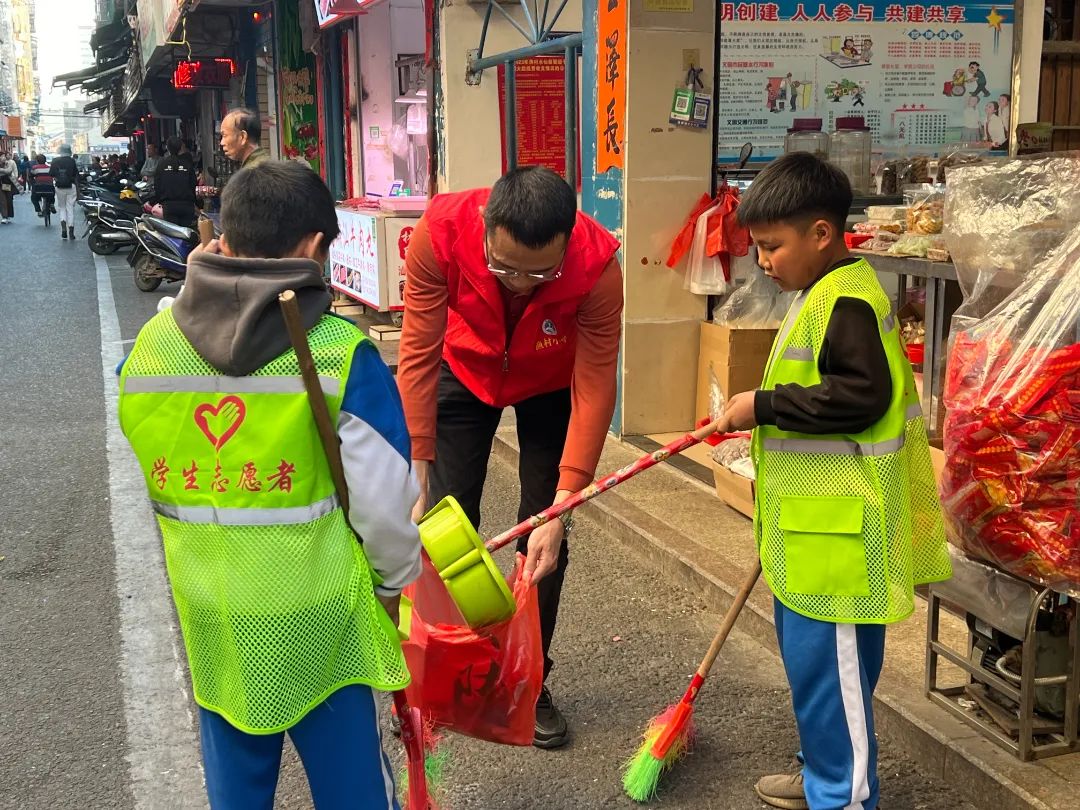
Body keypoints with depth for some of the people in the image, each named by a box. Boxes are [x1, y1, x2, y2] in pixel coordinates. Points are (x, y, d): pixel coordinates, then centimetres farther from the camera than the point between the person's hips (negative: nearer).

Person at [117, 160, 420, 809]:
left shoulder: (153, 341, -5)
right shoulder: (340, 351, -17)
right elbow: (383, 500, -13)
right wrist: (394, 580, 7)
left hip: (209, 614, 4)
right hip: (315, 615, -4)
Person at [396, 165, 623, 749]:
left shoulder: (598, 267, -37)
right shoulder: (440, 233, -37)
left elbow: (593, 390, -31)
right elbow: (418, 355, -29)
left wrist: (561, 510, -34)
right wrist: (420, 473, -29)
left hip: (551, 384, 0)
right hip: (466, 370, 1)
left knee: (543, 536, -1)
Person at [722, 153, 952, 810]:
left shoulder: (846, 300, -18)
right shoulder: (825, 293, 15)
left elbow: (861, 395, -26)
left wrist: (764, 405, -21)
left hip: (839, 527, -11)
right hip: (815, 524, 11)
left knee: (828, 660, -1)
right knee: (812, 652, 20)